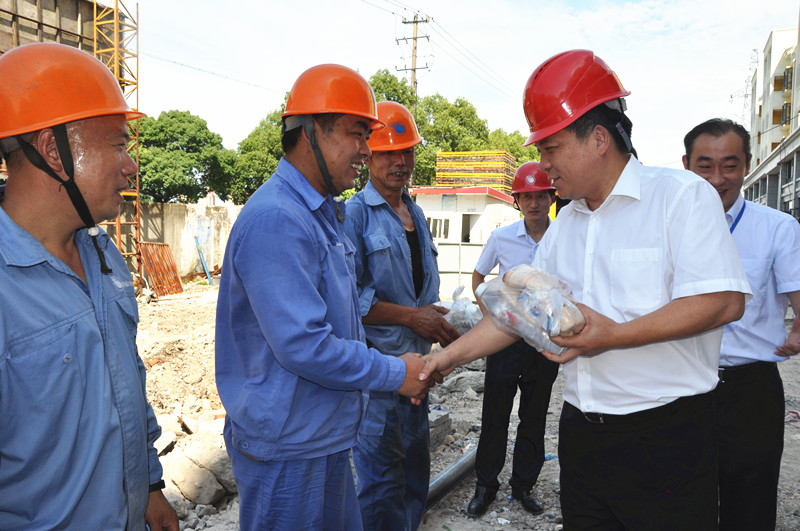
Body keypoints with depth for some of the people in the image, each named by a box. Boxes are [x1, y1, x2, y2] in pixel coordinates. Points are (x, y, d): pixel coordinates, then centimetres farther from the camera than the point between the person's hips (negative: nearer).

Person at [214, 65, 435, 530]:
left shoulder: (326, 213, 10)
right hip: (287, 445, -9)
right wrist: (395, 373, -17)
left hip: (327, 435, 9)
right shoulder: (275, 219, -24)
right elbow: (301, 345, -29)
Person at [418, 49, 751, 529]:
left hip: (666, 433, -6)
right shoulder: (562, 227, 12)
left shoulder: (682, 195, -8)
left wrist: (615, 336, -24)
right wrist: (451, 355, 6)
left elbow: (725, 300, -18)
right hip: (582, 431, 6)